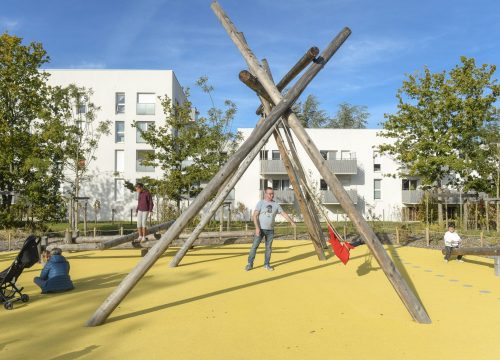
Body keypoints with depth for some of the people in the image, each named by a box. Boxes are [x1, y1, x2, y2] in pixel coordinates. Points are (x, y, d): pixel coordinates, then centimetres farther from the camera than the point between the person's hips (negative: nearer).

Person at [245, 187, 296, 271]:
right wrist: (257, 227, -22)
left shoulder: (276, 204, 4)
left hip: (270, 230, 4)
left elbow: (284, 214, 3)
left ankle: (267, 264, 17)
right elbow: (255, 216, -13)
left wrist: (291, 222, -11)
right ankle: (250, 264, 3)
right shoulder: (260, 203, -7)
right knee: (254, 246, -5)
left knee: (268, 247, 7)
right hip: (260, 229, -3)